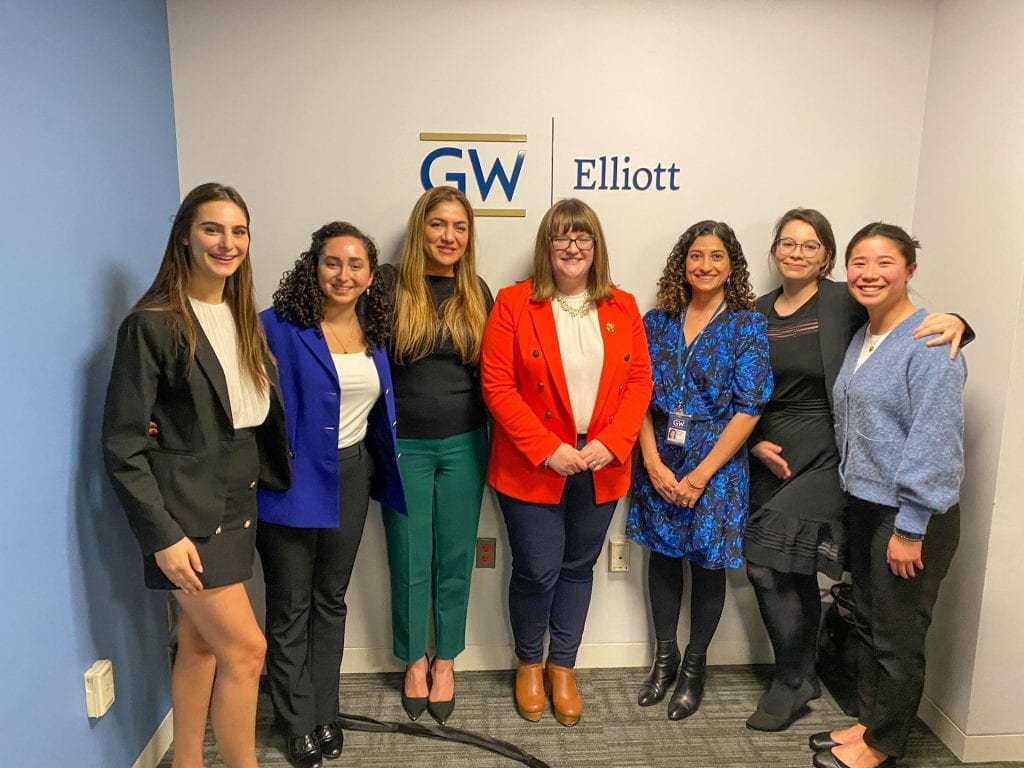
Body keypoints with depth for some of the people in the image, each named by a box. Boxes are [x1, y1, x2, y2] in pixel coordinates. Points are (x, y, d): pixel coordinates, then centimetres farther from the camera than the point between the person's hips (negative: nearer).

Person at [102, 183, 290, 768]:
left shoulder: (243, 318, 9)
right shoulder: (152, 324, -13)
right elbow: (123, 445, -14)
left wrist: (272, 481, 6)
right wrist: (162, 535, -17)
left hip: (236, 506, 7)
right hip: (187, 514, -6)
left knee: (201, 645, 17)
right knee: (246, 650, -2)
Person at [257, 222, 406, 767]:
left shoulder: (373, 330, 3)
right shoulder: (279, 328, -14)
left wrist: (381, 471, 12)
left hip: (351, 476, 5)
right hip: (292, 479, -5)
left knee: (331, 599, 18)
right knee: (290, 607, 9)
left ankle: (325, 713, 36)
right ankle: (298, 722, 30)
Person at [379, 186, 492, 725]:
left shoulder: (478, 293, 4)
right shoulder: (389, 286, -5)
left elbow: (489, 372, 9)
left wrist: (493, 435, 5)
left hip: (463, 444, 2)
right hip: (404, 445, -2)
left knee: (455, 558, 12)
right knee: (410, 561, 9)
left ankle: (445, 662, 31)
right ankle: (414, 660, 32)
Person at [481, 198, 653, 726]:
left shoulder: (622, 307, 5)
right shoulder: (514, 303, -6)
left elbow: (639, 382, 3)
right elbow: (498, 387, -10)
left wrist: (611, 443, -12)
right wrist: (547, 449, -17)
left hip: (602, 466, 3)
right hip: (533, 466, -3)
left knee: (578, 568, 15)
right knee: (538, 572, 3)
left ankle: (562, 668, 36)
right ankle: (528, 663, 32)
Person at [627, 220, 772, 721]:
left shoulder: (747, 325, -6)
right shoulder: (657, 321, 3)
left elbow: (749, 407, -10)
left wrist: (701, 474, -14)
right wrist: (653, 462, -10)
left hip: (716, 466, -2)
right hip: (659, 466, 3)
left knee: (707, 564, 9)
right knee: (663, 557, 13)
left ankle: (694, 664, 31)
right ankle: (664, 657, 33)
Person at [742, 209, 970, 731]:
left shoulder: (844, 303, -4)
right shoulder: (758, 312, 9)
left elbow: (911, 320, -6)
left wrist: (952, 321, -28)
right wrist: (755, 443, -1)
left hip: (823, 457, -4)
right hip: (769, 457, 4)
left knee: (767, 563, -9)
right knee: (794, 573, 10)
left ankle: (790, 680, 15)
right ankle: (801, 677, 31)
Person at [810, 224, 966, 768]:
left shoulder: (930, 344, -17)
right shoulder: (861, 338, 9)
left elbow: (934, 441, -21)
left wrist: (910, 528, -21)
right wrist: (851, 490, 15)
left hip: (910, 516, -8)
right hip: (864, 505, 8)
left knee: (897, 636, 7)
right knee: (868, 624, 19)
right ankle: (870, 721, 36)